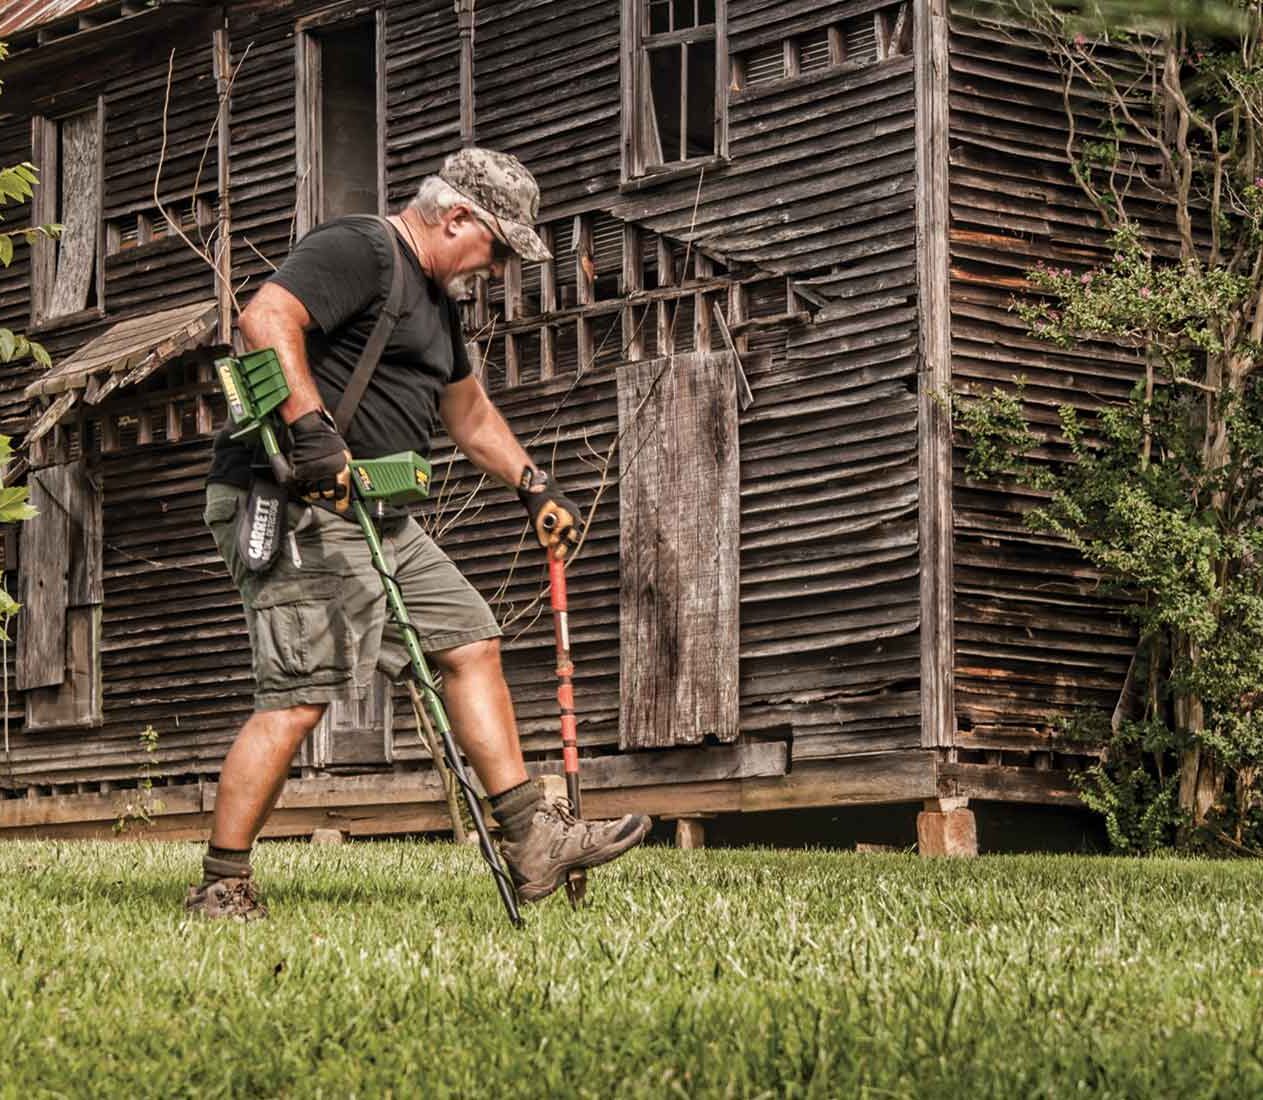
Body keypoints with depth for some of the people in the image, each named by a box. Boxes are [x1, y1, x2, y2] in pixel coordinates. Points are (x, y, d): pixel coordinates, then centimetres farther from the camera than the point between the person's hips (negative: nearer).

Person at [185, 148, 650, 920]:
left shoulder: (436, 298, 23)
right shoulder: (357, 250, -9)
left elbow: (469, 413, 36)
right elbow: (266, 319, -25)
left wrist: (535, 486, 29)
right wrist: (310, 426, -33)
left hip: (377, 517, 11)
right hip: (297, 507, -10)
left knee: (472, 642, 8)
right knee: (300, 698, -13)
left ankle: (533, 841, 11)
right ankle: (221, 890, -6)